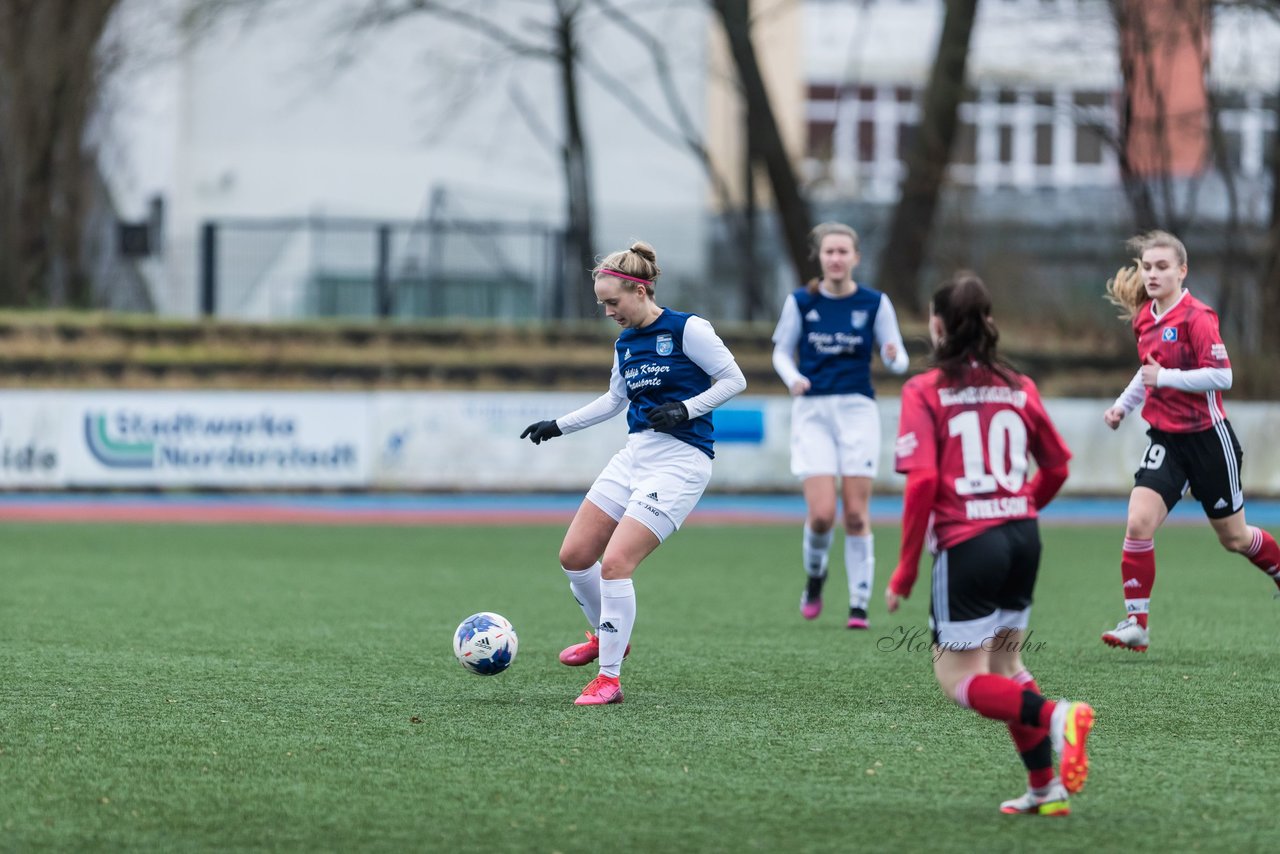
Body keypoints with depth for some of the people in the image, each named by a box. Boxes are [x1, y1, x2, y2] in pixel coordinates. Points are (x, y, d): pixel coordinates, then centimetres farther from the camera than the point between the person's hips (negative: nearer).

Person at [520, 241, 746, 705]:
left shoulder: (687, 329, -10)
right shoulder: (625, 342, 13)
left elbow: (734, 379, -7)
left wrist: (686, 409, -19)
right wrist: (558, 426, 24)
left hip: (680, 461, -8)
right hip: (634, 454, 8)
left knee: (615, 562, -18)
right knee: (574, 555, 5)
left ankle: (609, 679, -9)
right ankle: (607, 636, 31)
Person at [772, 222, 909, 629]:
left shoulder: (875, 303, 1)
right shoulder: (800, 302, 1)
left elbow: (897, 360, 4)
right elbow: (781, 351, 10)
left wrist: (895, 357, -20)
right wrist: (793, 378, -11)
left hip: (858, 410, 0)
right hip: (812, 410, 0)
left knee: (856, 515, -2)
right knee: (821, 514, -11)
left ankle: (859, 603, 7)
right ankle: (814, 575, 20)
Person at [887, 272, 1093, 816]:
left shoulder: (925, 392, -6)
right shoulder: (1019, 388, 8)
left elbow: (922, 481, -15)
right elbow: (1057, 466, 16)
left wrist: (905, 572, -9)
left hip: (966, 544, -6)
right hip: (1023, 536, 6)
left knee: (960, 680, 3)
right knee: (1004, 661, 21)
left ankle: (1056, 716, -23)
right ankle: (1045, 788, 16)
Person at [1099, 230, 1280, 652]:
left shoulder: (1196, 317, -18)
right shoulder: (1144, 318, 5)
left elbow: (1222, 376, -23)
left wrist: (1166, 377, -25)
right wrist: (1123, 404, 14)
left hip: (1207, 438, -5)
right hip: (1165, 439, 5)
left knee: (1234, 537, 9)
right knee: (1138, 522, -14)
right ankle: (1136, 624, -11)